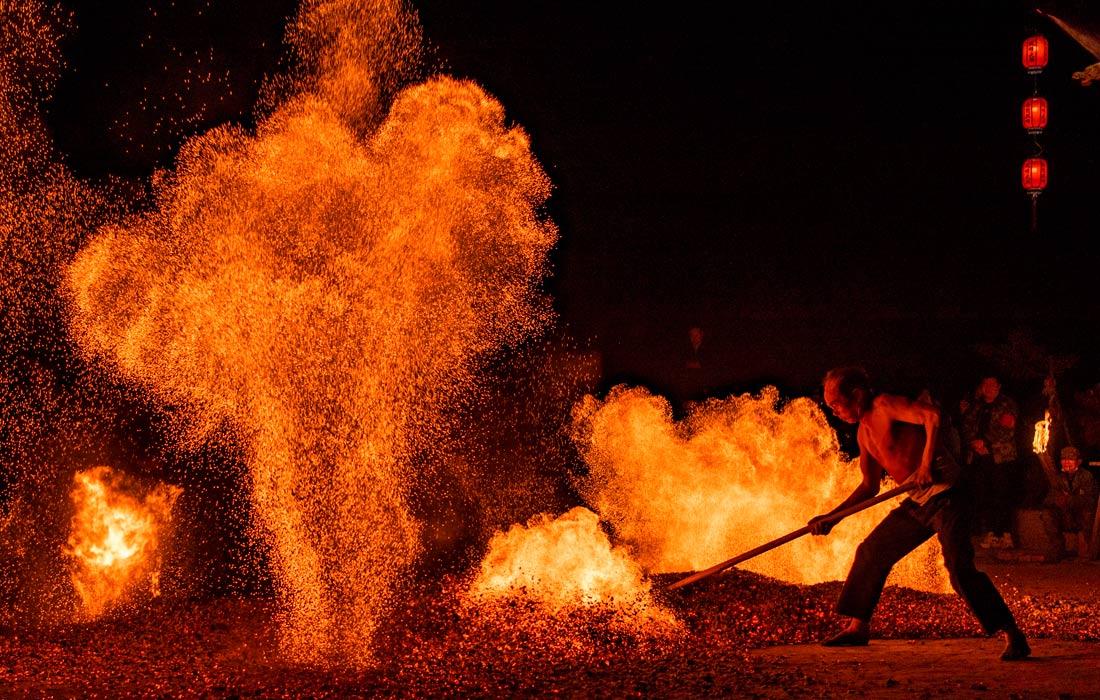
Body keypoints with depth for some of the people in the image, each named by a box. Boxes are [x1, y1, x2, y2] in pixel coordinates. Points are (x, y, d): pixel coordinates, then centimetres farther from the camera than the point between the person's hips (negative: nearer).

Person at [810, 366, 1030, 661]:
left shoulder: (886, 405, -10)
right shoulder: (864, 432, 17)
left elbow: (931, 416, -27)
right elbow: (869, 486, 23)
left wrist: (926, 463, -28)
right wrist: (832, 516, 17)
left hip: (946, 495, -10)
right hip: (918, 503, 10)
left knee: (959, 566, -22)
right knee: (872, 552, 15)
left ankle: (1013, 636, -19)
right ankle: (858, 627, 27)